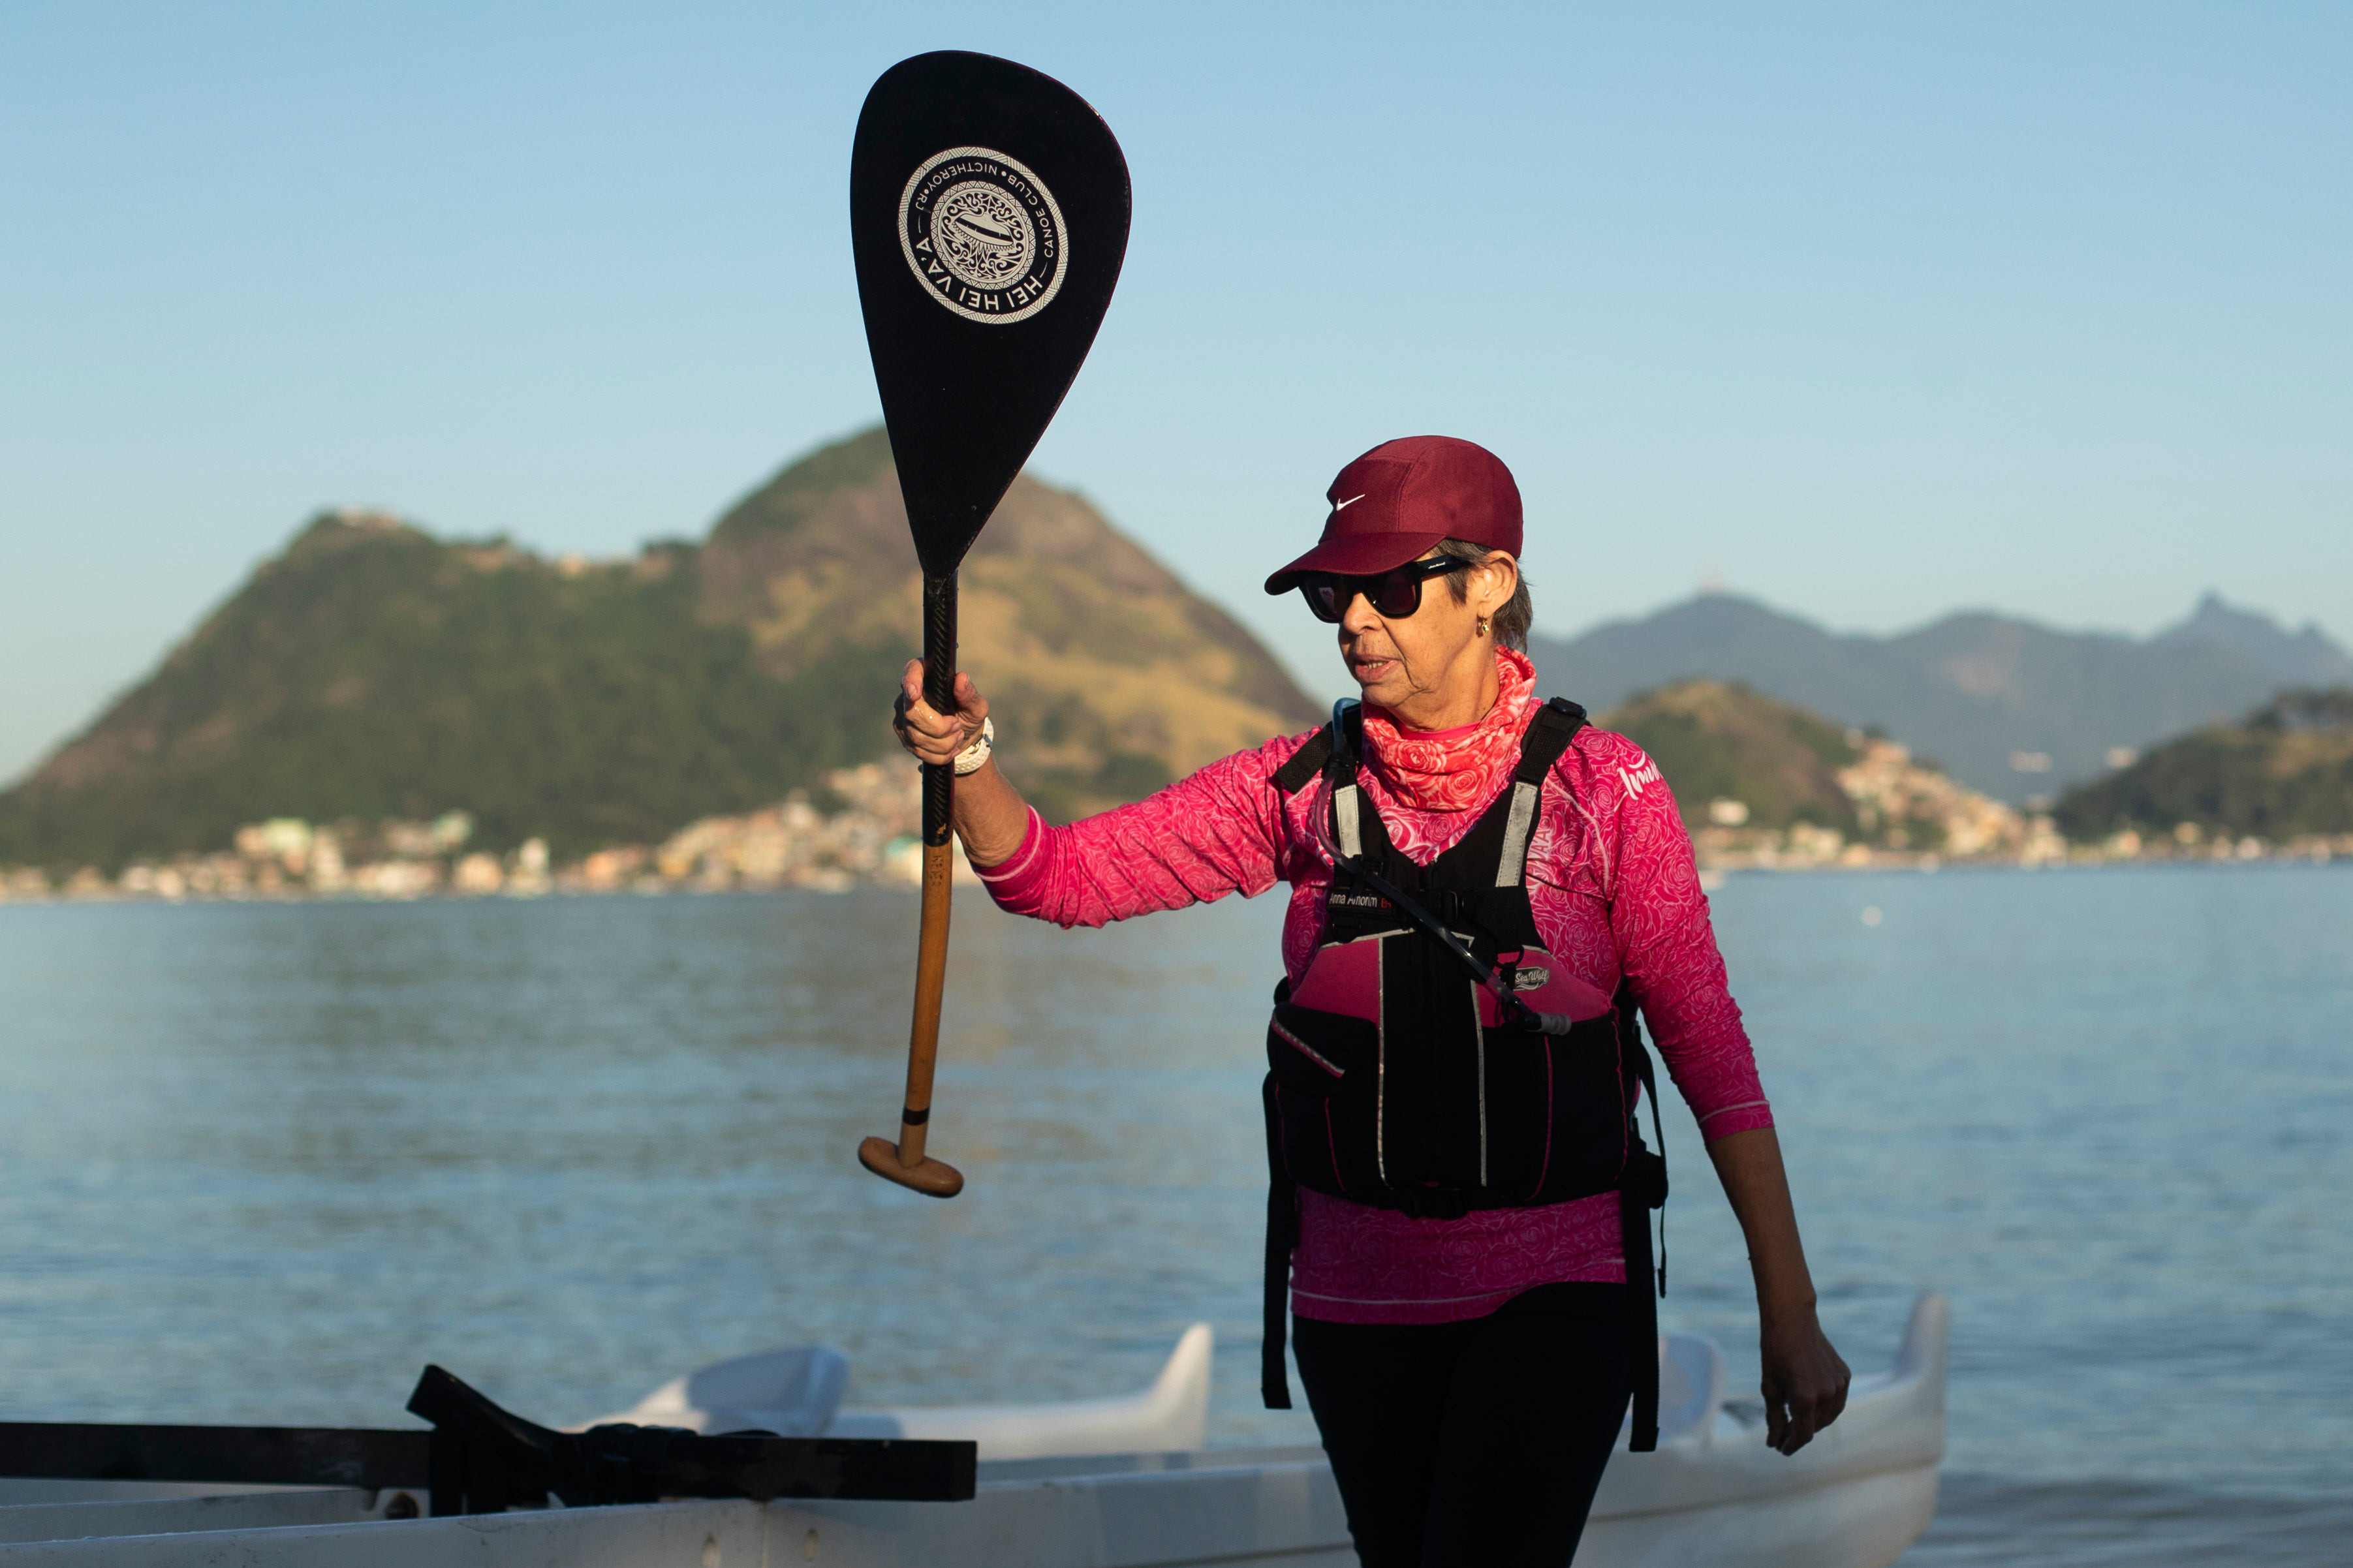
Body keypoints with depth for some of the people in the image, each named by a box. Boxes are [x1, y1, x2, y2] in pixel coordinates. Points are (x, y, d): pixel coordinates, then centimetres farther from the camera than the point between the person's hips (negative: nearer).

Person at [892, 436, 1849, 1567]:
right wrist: (967, 756, -21)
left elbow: (1711, 1054, -8)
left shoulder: (1604, 790, -7)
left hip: (1553, 1296, -4)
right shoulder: (1303, 787, 2)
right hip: (1356, 1293, 4)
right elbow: (1057, 876, 0)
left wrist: (1790, 1313, -10)